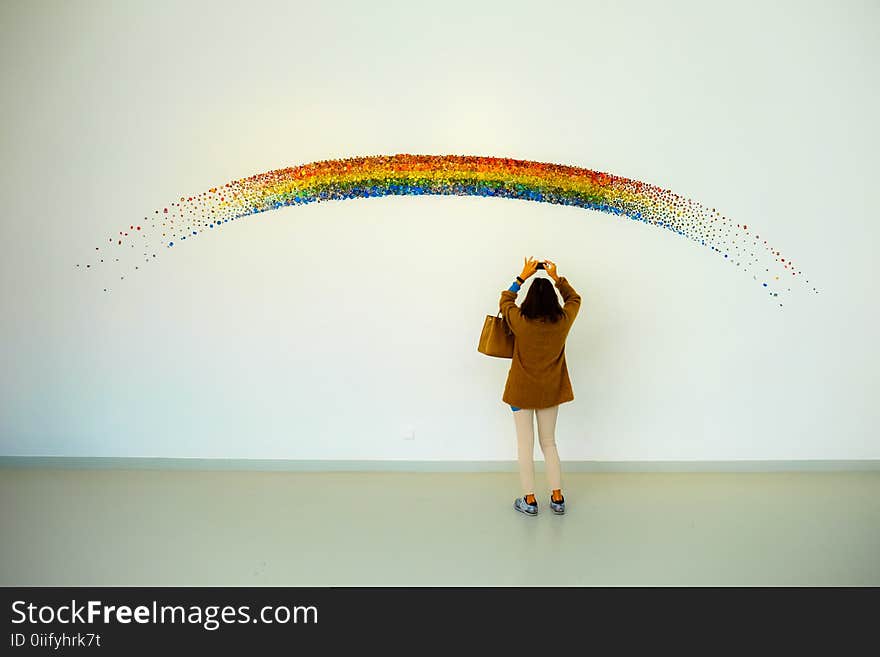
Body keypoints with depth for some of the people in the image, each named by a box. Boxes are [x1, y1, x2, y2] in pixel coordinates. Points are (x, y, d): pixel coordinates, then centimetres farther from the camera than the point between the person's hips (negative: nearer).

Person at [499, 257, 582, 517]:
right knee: (549, 443, 16)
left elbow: (505, 300, 4)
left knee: (525, 445, 6)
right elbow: (574, 299, 10)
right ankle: (557, 498, 19)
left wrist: (522, 277, 5)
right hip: (550, 391, 3)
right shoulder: (563, 322, -12)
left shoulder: (520, 322, -18)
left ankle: (529, 500, 12)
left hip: (522, 391, -3)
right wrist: (556, 277, 8)